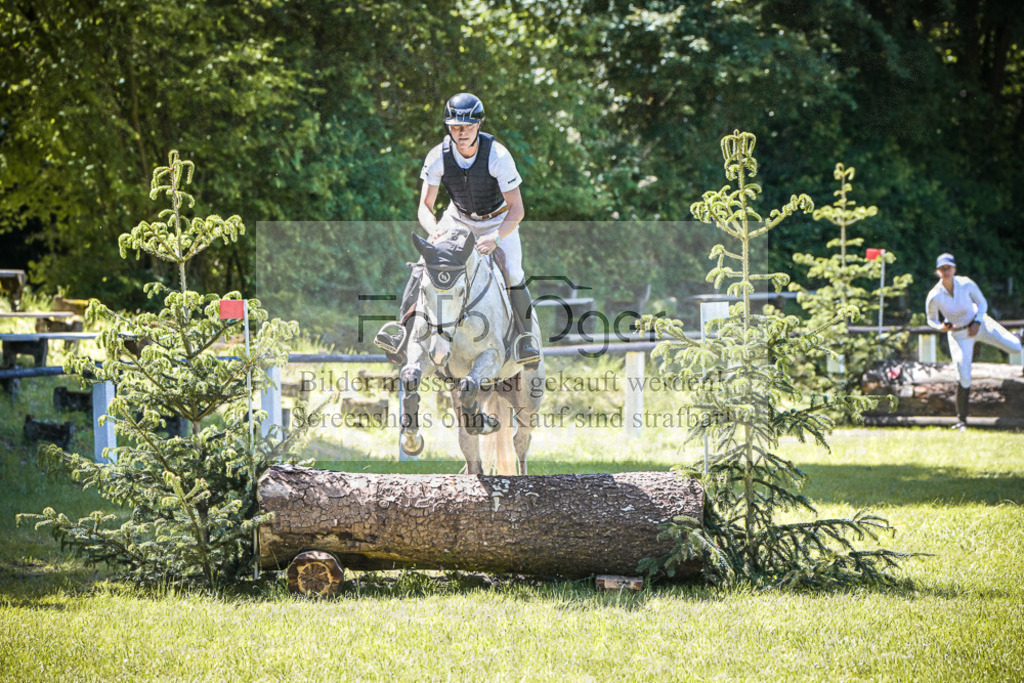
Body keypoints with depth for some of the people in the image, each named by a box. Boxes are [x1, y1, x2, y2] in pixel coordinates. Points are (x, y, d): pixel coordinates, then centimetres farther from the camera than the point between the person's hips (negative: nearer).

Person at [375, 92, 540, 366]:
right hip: (458, 218, 2)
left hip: (499, 221, -2)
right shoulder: (438, 156, -22)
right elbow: (424, 207, -16)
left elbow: (517, 210, -26)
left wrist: (495, 238, -42)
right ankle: (404, 329, -14)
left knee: (512, 273, -22)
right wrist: (434, 230, -38)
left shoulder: (497, 155, -29)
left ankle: (525, 336, -5)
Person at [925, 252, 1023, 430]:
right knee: (963, 377, -10)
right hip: (958, 334, -1)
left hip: (979, 324, 1)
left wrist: (977, 323, -20)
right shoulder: (934, 297, -23)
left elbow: (982, 303, -6)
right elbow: (931, 320, -6)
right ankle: (961, 419, 6)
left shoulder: (966, 284, -22)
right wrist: (941, 327, -27)